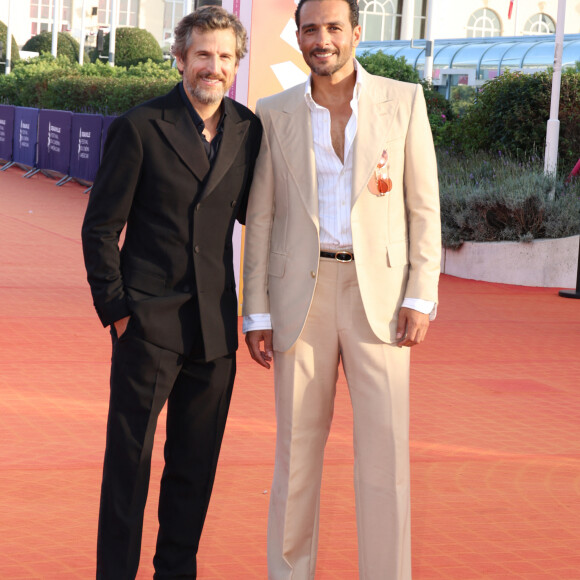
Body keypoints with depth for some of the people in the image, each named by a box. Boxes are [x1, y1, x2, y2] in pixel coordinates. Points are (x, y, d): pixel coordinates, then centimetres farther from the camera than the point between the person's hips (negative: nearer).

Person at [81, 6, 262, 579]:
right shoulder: (139, 128, -5)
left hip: (215, 326, 4)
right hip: (149, 321, -4)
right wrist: (114, 308, -6)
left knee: (196, 465, 12)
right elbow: (100, 225, -2)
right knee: (129, 459, 0)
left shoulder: (248, 130, 7)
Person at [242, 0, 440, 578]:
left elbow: (423, 206, 1)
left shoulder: (403, 101, 0)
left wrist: (420, 298, -7)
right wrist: (256, 314, 0)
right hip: (302, 296, 1)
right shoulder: (275, 113, 4)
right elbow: (260, 219, 5)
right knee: (296, 448, 5)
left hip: (379, 296, -1)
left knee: (384, 449, -4)